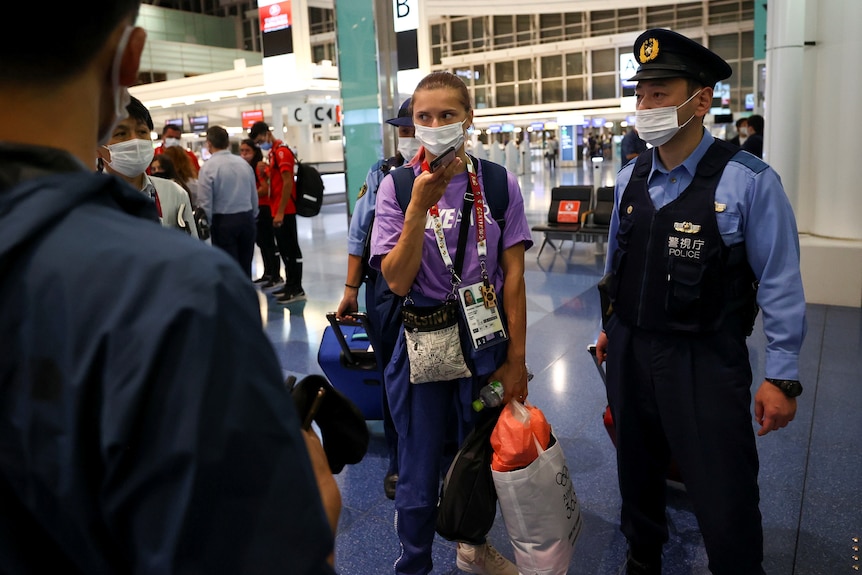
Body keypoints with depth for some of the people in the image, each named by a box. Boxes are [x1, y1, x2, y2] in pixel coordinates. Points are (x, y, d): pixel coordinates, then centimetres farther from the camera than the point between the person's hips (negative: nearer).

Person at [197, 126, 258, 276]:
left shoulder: (208, 167, -11)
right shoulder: (243, 163, 4)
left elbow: (205, 202, -11)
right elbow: (254, 195, 10)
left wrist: (207, 225, 1)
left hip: (223, 221, -5)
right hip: (247, 219, 5)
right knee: (245, 266, 13)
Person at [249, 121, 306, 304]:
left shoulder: (282, 151, -12)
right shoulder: (272, 152, 16)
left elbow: (288, 183, -19)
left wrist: (281, 212, -21)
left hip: (284, 211, -10)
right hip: (277, 210, 10)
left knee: (291, 249, -5)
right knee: (284, 248, 14)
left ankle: (297, 290, -1)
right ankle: (290, 284, 22)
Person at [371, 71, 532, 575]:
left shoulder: (499, 183, -5)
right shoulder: (397, 186, -7)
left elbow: (513, 275, -4)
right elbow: (397, 281, -14)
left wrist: (516, 357, -5)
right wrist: (419, 207, -24)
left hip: (486, 339, 2)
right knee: (419, 477, 8)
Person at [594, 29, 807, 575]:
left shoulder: (749, 181, -14)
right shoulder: (631, 178, 2)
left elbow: (779, 283, -11)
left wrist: (782, 376, -8)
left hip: (706, 360, -5)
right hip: (630, 350, 6)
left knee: (726, 504, 3)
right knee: (637, 473, 22)